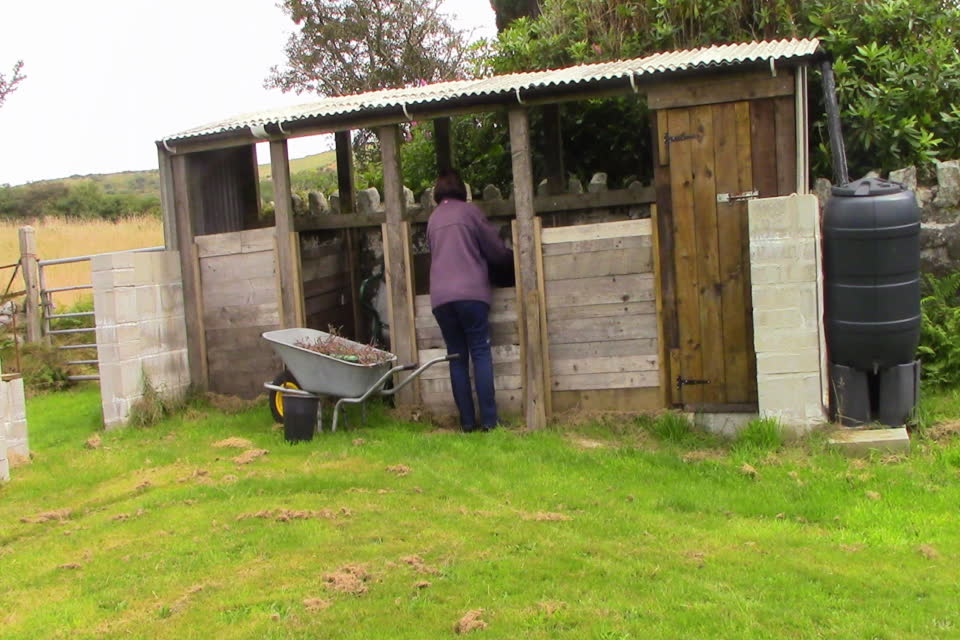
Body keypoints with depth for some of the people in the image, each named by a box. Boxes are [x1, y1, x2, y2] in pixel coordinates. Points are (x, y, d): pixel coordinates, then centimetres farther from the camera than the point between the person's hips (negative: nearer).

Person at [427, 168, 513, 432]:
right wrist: (512, 256, 29)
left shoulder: (432, 220, 19)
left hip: (440, 297, 4)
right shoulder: (469, 211, 5)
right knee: (481, 354, -1)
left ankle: (467, 422, 4)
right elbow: (496, 250, 7)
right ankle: (488, 420, -6)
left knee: (457, 358, 7)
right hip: (471, 292, -4)